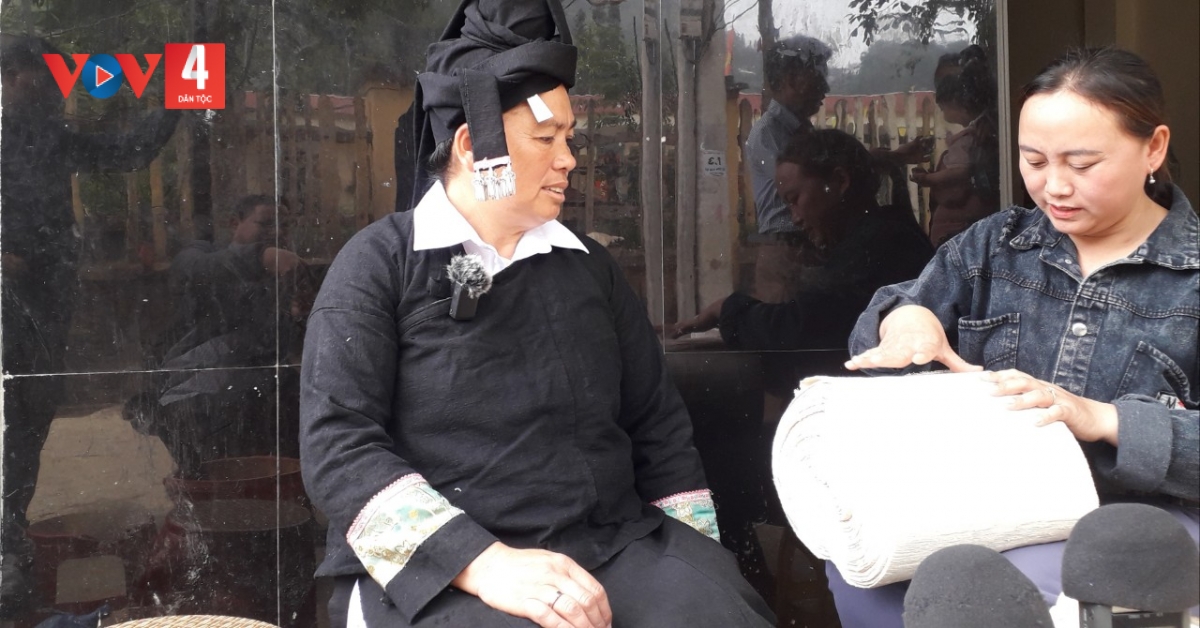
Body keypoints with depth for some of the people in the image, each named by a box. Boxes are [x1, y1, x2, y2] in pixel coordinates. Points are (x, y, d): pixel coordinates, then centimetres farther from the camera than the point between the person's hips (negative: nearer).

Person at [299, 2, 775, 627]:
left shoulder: (587, 264, 17)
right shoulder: (379, 263, 1)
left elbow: (659, 426, 19)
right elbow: (336, 443, -9)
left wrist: (695, 569, 5)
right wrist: (484, 563, -21)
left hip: (616, 545, 4)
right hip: (439, 573, -4)